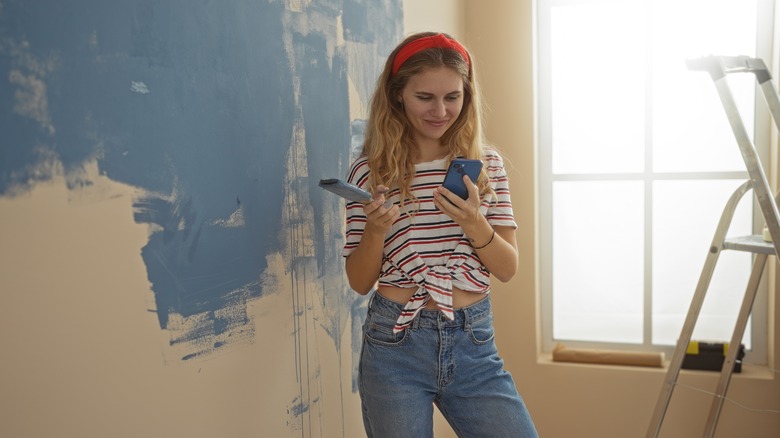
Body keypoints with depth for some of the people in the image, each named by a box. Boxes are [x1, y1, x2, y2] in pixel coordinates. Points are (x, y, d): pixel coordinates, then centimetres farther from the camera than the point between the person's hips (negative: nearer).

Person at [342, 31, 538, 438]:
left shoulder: (487, 165, 3)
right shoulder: (370, 171, -3)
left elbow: (507, 268, 0)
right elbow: (360, 282, 1)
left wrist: (474, 223, -18)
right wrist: (375, 229, -19)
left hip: (473, 344, 2)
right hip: (395, 345, -1)